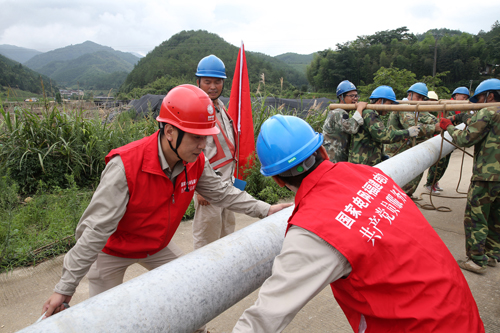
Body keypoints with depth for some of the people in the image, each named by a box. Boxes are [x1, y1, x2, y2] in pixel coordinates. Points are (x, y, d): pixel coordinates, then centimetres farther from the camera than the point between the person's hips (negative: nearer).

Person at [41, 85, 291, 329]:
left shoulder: (195, 162, -18)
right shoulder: (126, 166, -37)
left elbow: (221, 192, 0)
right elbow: (96, 230, -33)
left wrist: (264, 209, 2)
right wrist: (65, 288, -28)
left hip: (158, 245, 6)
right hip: (114, 250, -5)